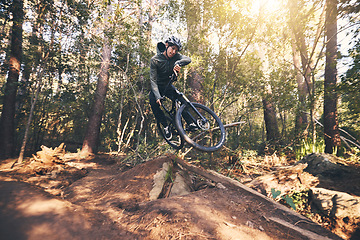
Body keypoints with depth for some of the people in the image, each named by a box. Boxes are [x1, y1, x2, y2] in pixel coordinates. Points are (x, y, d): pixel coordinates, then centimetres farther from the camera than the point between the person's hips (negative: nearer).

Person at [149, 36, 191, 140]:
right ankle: (166, 126, -8)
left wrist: (178, 63, -51)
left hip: (168, 86, 2)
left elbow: (188, 59, -29)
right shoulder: (155, 60, -20)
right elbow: (153, 80, -25)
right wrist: (157, 97, -37)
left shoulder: (175, 56, -11)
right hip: (158, 87, -2)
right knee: (154, 104, -26)